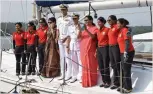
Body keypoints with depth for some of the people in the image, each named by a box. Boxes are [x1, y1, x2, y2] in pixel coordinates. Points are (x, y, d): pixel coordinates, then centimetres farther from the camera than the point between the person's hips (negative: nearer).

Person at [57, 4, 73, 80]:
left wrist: (66, 38, -14)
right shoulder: (59, 19, 15)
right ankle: (62, 74, 13)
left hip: (67, 39, -6)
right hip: (60, 40, 6)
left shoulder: (69, 18, -3)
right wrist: (58, 38, 5)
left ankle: (68, 75, -3)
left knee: (67, 57, -8)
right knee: (61, 57, 8)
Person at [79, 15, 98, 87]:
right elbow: (79, 36, 10)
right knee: (84, 66, 10)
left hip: (90, 50, -6)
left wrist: (86, 30, -31)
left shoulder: (95, 28, -3)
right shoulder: (84, 28, 17)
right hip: (83, 50, 7)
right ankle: (85, 81, 18)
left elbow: (93, 36, -20)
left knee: (91, 66, -3)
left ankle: (91, 82, 3)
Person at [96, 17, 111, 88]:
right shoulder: (98, 31, 11)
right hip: (99, 49, 7)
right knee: (100, 66, 10)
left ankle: (108, 82, 8)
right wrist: (96, 50, 12)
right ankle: (104, 81, 20)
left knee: (106, 66, -3)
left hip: (105, 49, -7)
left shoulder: (107, 29, -9)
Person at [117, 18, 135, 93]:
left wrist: (126, 53, -23)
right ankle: (124, 86, 23)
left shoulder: (125, 30, -13)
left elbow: (127, 42, -19)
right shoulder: (120, 31, 15)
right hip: (123, 53, 10)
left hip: (128, 53, -10)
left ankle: (128, 88, 1)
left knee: (126, 71, -6)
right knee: (123, 70, 14)